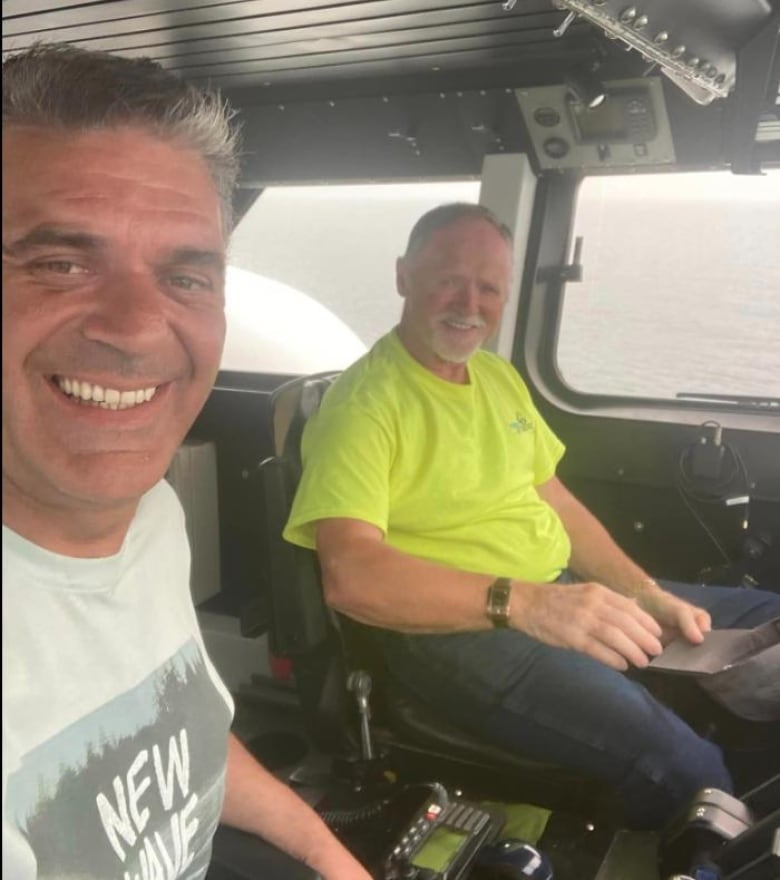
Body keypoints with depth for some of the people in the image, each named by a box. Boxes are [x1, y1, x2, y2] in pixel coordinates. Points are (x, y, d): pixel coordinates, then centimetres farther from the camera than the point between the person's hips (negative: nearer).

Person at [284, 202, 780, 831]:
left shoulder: (500, 377, 14)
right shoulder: (366, 403, -15)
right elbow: (351, 575, -27)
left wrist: (647, 593, 4)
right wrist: (525, 602, -37)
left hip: (566, 594, 9)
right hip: (455, 625, -9)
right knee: (681, 767, -28)